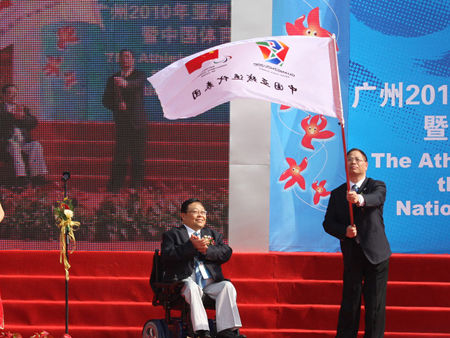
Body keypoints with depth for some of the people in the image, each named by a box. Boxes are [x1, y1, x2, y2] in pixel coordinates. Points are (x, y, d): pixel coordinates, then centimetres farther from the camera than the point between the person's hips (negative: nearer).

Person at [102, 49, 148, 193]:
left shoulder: (139, 75, 2)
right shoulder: (113, 79, 12)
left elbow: (138, 84, -23)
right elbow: (106, 100, 9)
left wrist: (126, 84, -45)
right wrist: (117, 105, -13)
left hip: (138, 123, -1)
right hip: (121, 123, 1)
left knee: (138, 156, -2)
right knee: (120, 156, -5)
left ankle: (136, 186, 6)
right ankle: (115, 187, -2)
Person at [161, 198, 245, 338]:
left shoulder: (213, 234, 26)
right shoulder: (172, 235, 14)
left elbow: (226, 253, 9)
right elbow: (166, 256, -6)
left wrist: (207, 250, -10)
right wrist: (191, 246, -15)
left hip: (211, 283, 4)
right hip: (185, 281, -4)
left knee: (227, 286, -25)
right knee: (192, 287, -36)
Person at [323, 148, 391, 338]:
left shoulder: (377, 186, 1)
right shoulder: (337, 194, 10)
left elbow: (377, 198, -23)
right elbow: (328, 223, 6)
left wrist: (360, 199, -45)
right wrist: (344, 231, -14)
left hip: (376, 253, -2)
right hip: (351, 255, 2)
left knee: (375, 305, 0)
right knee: (349, 304, 4)